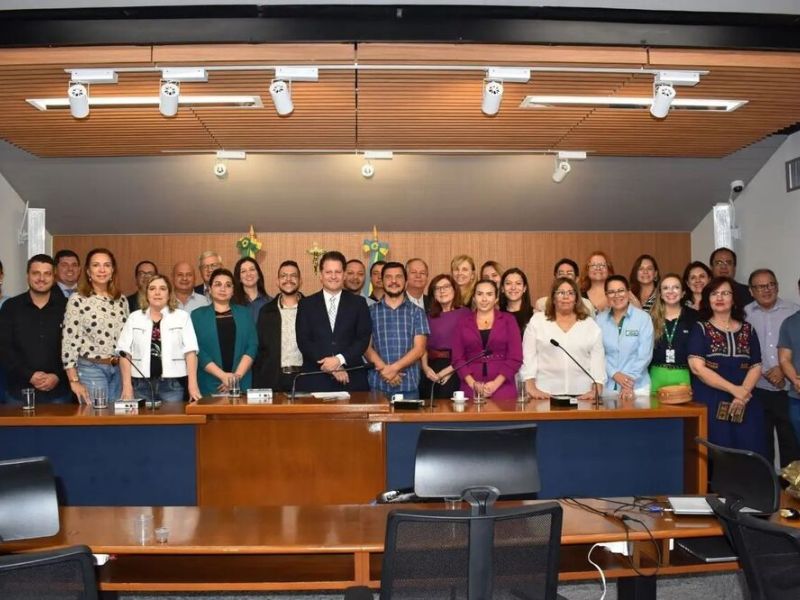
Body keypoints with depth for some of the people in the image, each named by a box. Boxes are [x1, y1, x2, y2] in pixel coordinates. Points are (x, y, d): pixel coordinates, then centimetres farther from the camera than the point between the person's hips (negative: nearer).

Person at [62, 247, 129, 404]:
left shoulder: (121, 300, 9)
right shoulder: (77, 300, -6)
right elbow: (69, 341, -8)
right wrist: (74, 381, -11)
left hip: (119, 370, 5)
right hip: (91, 369, -5)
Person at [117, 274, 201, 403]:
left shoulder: (182, 316, 5)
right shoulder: (134, 317, 10)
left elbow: (190, 352, -2)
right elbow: (125, 352, 4)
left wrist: (193, 384, -10)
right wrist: (127, 386, -4)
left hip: (172, 384, -1)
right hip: (142, 384, 1)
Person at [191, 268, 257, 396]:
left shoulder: (244, 313, 12)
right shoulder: (198, 315, 7)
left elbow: (252, 346, 2)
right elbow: (198, 350, -3)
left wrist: (238, 375, -11)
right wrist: (223, 375, -14)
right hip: (210, 385, -1)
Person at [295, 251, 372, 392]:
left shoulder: (358, 303, 9)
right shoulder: (306, 304, 8)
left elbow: (364, 339, 1)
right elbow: (303, 341, 0)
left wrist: (339, 359, -14)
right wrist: (331, 366, -11)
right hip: (315, 380, 0)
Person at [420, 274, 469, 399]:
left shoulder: (465, 313, -4)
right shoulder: (430, 316, 14)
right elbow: (424, 345, 8)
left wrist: (450, 370, -12)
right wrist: (425, 367, -7)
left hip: (455, 371, -5)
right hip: (431, 371, 5)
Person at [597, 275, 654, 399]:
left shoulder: (643, 318, -1)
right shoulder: (600, 319, 5)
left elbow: (645, 355, -5)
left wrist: (630, 380, -12)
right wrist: (614, 374, -12)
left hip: (637, 386, -1)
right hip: (607, 386, 2)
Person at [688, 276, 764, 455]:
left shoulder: (747, 330, 12)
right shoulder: (700, 329, 1)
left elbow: (756, 367, 7)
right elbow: (697, 367, -10)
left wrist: (743, 393, -11)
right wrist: (734, 389, -15)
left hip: (744, 404, 3)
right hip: (710, 403, -3)